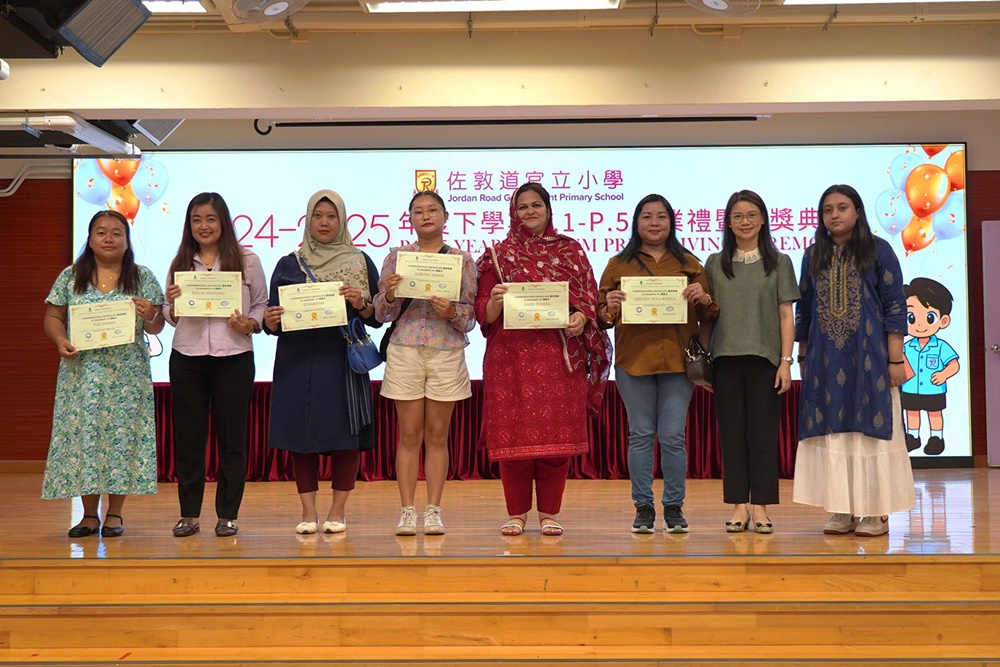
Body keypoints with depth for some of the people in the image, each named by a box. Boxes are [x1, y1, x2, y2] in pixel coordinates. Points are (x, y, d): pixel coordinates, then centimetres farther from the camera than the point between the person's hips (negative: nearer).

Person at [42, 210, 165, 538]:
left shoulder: (143, 278, 6)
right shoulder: (71, 276, 8)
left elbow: (156, 327, 5)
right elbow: (53, 317, 10)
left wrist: (150, 316, -17)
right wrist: (61, 341, -9)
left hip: (127, 373, -1)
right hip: (81, 372, 1)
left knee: (121, 434, -1)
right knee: (83, 434, 1)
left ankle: (114, 513, 11)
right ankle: (89, 514, 12)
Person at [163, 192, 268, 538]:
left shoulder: (246, 261, 4)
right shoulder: (180, 264, 11)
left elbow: (262, 305, 5)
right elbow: (170, 318, 14)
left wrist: (249, 324, -15)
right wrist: (171, 303, -7)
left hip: (233, 357, -2)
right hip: (187, 358, 3)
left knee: (232, 438, 3)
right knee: (187, 436, 6)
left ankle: (228, 515, 13)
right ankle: (189, 514, 16)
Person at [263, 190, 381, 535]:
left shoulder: (360, 262, 8)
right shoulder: (289, 264, 11)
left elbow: (377, 317, 5)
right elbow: (275, 323, 9)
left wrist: (361, 305, -14)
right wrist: (269, 321, -12)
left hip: (344, 360, -1)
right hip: (298, 362, 1)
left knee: (346, 434, 0)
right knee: (300, 434, 2)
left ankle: (338, 510, 12)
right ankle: (308, 511, 12)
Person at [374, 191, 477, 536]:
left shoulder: (463, 260, 5)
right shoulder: (396, 257, 7)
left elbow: (471, 316, 3)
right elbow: (381, 313, 5)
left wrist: (452, 311, -17)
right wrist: (389, 294, -15)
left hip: (447, 352, 0)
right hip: (405, 351, 0)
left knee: (437, 434, 5)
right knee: (409, 434, 2)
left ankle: (433, 510, 12)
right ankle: (407, 511, 9)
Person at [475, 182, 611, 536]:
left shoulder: (571, 251, 12)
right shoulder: (499, 254, 11)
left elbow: (589, 298, 7)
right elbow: (483, 313, 6)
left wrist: (580, 318, -13)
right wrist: (495, 301, -16)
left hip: (561, 353, 0)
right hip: (511, 354, 0)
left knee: (557, 432, 0)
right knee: (513, 432, -1)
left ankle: (550, 513, 11)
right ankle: (516, 513, 11)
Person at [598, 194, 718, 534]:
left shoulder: (689, 264, 12)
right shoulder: (619, 264, 9)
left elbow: (710, 316, 11)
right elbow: (602, 319, 6)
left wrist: (704, 299, -10)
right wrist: (610, 309, -16)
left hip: (678, 361, 0)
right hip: (633, 361, 0)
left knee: (673, 436, 0)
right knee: (640, 435, 4)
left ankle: (674, 508, 12)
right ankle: (643, 508, 13)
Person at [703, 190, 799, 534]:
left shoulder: (778, 263, 7)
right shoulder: (715, 264, 11)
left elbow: (786, 315, 3)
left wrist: (786, 361, -5)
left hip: (765, 358, -1)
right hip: (726, 359, 2)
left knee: (763, 434, 0)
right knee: (732, 434, 3)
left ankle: (760, 508, 7)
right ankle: (739, 507, 9)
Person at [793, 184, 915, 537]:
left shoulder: (878, 250, 0)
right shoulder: (813, 256, 10)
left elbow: (895, 307, -3)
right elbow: (803, 310, 14)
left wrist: (895, 359, -8)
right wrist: (803, 356, 11)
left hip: (868, 358, -3)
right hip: (825, 361, 3)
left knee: (870, 430, -1)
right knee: (832, 433, 3)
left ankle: (875, 513, 7)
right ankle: (842, 511, 11)